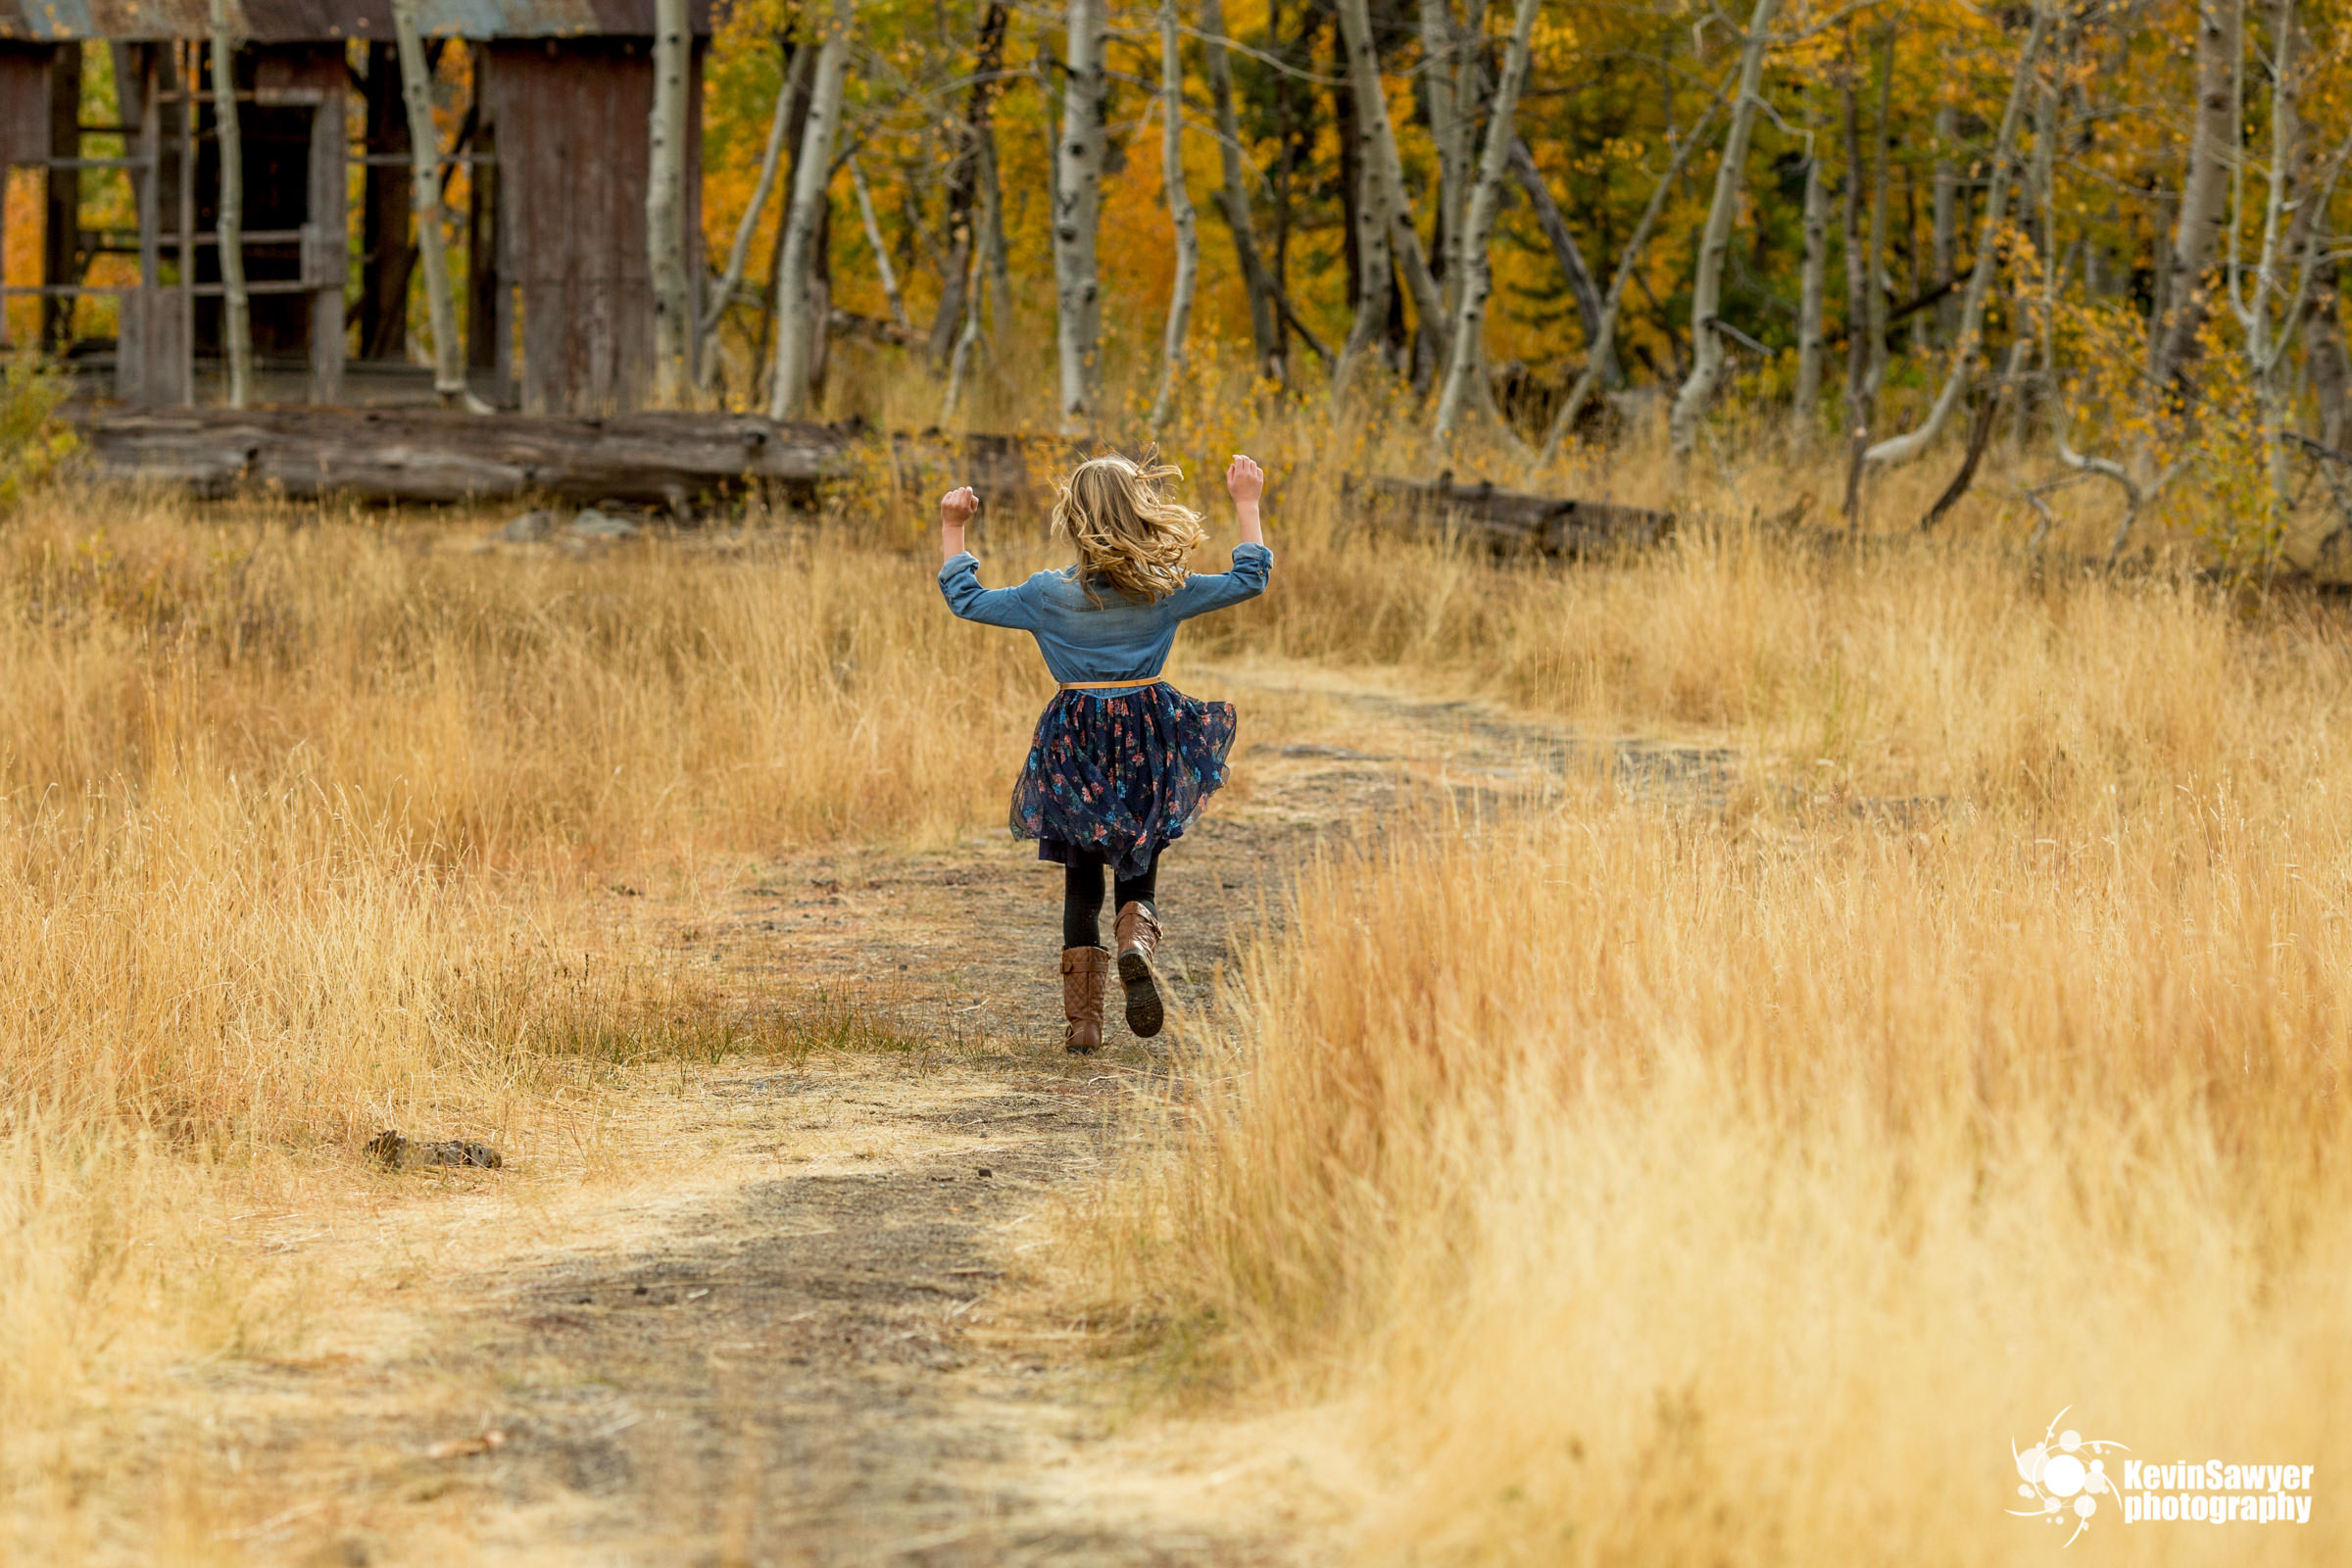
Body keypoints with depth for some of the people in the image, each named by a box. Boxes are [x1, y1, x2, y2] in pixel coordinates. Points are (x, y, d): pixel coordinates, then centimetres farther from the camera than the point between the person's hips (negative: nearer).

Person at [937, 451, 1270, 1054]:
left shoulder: (1050, 595, -7)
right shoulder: (1166, 589, -6)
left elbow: (965, 598, 3)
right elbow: (1249, 580, 4)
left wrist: (952, 529, 13)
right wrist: (1246, 504, 12)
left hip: (1076, 748, 0)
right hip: (1147, 743, 0)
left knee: (1081, 885, 10)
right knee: (1139, 878, 11)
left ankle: (1083, 1020, 6)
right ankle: (1136, 942, -24)